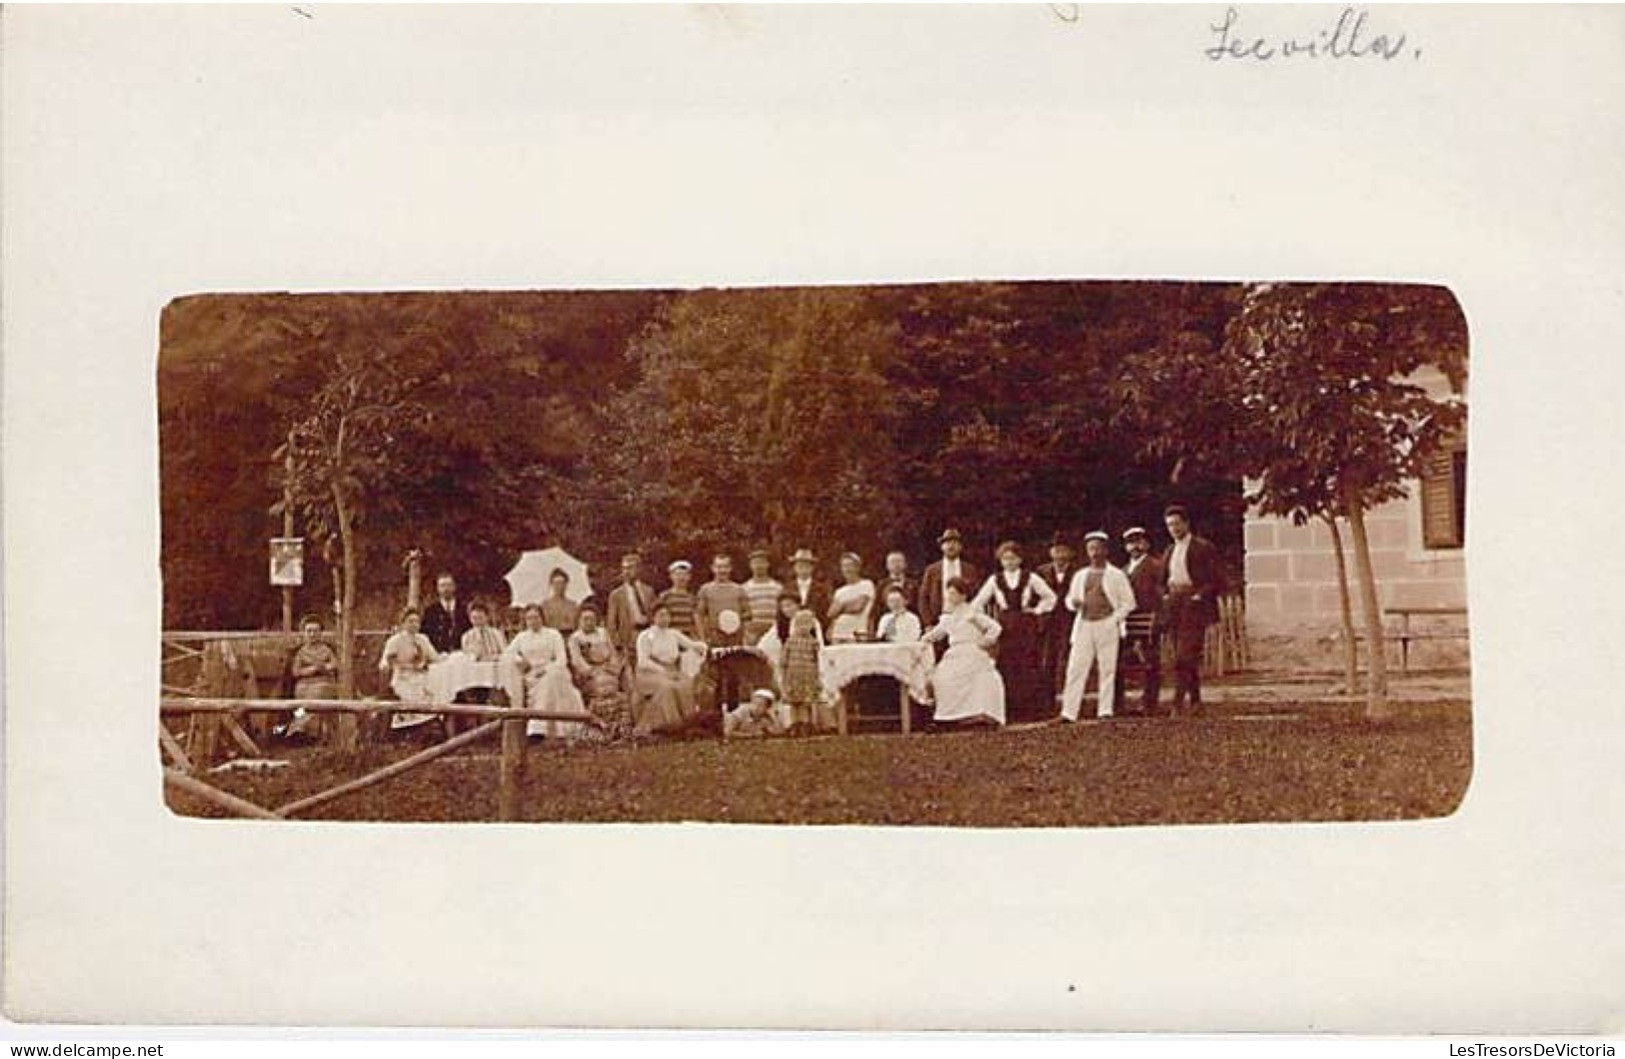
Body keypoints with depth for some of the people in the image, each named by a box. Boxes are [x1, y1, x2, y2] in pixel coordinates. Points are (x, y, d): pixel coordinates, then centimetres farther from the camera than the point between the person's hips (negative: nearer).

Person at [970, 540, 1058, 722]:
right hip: (1004, 628, 1)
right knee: (1007, 668, -4)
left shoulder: (1030, 578, 5)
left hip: (1026, 627, -1)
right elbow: (977, 603, 11)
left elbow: (1050, 597, 12)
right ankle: (1011, 712, 0)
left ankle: (1033, 710, 2)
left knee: (1030, 667, -4)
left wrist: (1037, 611, 4)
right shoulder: (995, 580, 8)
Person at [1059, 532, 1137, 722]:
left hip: (1107, 626, -3)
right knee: (1076, 668, -5)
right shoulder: (1080, 575, 16)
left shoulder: (1116, 575, 5)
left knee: (1108, 669, -2)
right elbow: (1070, 599, 20)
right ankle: (1068, 712, -6)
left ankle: (1105, 711, 3)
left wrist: (1114, 620, -8)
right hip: (1084, 626, 3)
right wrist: (1073, 603, -3)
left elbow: (1128, 602, 4)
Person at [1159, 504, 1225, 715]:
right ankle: (1195, 701, 14)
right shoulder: (1170, 551, 19)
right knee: (1187, 658, 8)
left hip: (1193, 606, -7)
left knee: (1185, 656, -16)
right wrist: (1165, 595, 10)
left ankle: (1178, 702, -19)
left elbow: (1217, 580, -5)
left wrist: (1199, 596, -14)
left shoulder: (1203, 547, -2)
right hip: (1174, 607, 7)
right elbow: (1163, 581, 29)